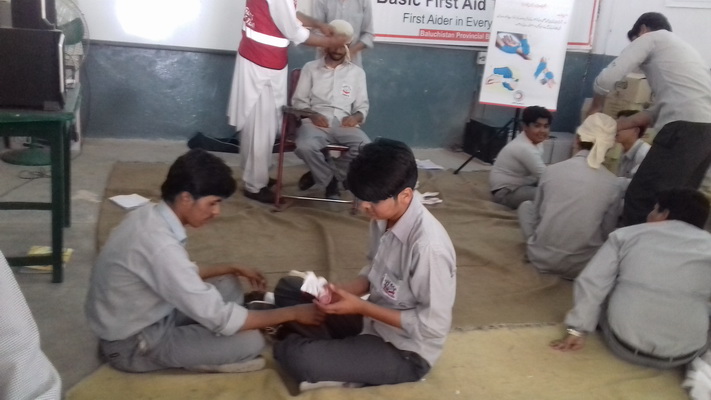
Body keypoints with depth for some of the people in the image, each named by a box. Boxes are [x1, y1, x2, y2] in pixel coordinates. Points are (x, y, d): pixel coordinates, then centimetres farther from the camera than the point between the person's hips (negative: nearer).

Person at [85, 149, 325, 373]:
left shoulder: (151, 214, -4)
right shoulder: (160, 246, -32)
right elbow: (220, 320, -28)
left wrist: (233, 269, 10)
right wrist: (292, 313, -19)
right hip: (131, 345, -9)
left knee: (229, 287, 11)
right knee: (250, 342, -17)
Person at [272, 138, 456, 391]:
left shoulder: (428, 246, -31)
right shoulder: (385, 218, -7)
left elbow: (433, 326, -24)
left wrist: (361, 307, -23)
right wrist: (344, 291, -10)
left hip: (404, 352, -9)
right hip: (374, 318, 9)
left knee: (296, 357, -27)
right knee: (287, 290, 7)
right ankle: (339, 350, -5)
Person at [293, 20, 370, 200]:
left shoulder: (357, 72, 19)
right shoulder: (310, 68, 14)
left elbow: (363, 105, 15)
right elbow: (298, 101, 10)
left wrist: (356, 116, -9)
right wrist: (311, 114, -12)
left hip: (344, 124, 2)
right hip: (316, 122, -2)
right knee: (305, 146, -38)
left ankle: (320, 174, -9)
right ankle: (331, 180, -7)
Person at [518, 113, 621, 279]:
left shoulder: (552, 170, -1)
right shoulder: (612, 183, -4)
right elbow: (606, 232, 3)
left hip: (542, 257, 0)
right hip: (581, 267, 0)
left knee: (526, 206, 26)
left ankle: (543, 247, 11)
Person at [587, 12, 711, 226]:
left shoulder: (650, 38, 10)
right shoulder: (680, 46, 33)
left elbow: (606, 79, -2)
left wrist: (595, 108, 17)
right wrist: (615, 125, 27)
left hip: (685, 128, -9)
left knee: (640, 200, -5)